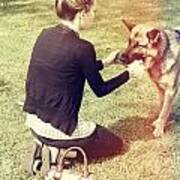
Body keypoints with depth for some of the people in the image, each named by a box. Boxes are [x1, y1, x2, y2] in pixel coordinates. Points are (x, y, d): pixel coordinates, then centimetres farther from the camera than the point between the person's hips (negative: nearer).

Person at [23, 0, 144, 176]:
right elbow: (100, 90, -5)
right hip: (57, 128, -7)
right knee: (116, 144, 18)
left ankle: (43, 144, 13)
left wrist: (104, 62, 22)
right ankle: (60, 149, 0)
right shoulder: (82, 47, -20)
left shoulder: (45, 35, 1)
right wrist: (129, 74, 9)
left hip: (33, 121, 7)